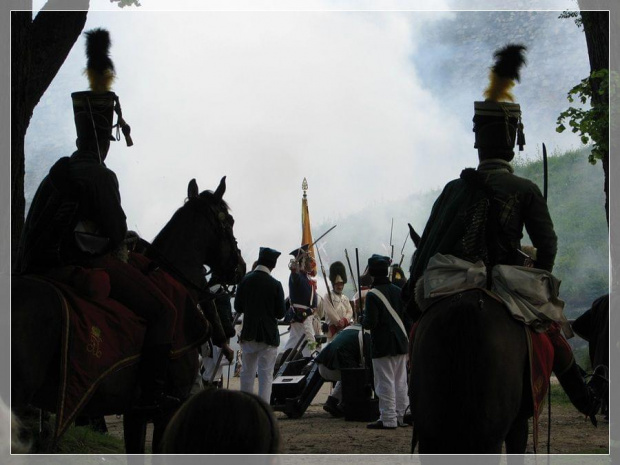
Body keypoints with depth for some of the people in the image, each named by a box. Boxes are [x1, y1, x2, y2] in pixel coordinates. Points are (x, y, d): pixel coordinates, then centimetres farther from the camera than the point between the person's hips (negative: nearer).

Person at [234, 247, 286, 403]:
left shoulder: (245, 280, -4)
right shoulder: (275, 285, -12)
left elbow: (238, 307, 3)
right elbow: (280, 314, -7)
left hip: (248, 334, 3)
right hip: (268, 335, -3)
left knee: (247, 373, 16)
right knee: (266, 375, 1)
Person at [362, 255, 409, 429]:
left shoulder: (373, 295, -15)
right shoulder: (398, 291, 6)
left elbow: (370, 323, -20)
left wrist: (363, 318, 1)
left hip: (383, 346, -7)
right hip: (401, 343, 7)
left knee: (385, 384, -3)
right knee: (400, 382, 13)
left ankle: (388, 419, -2)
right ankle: (402, 415, 18)